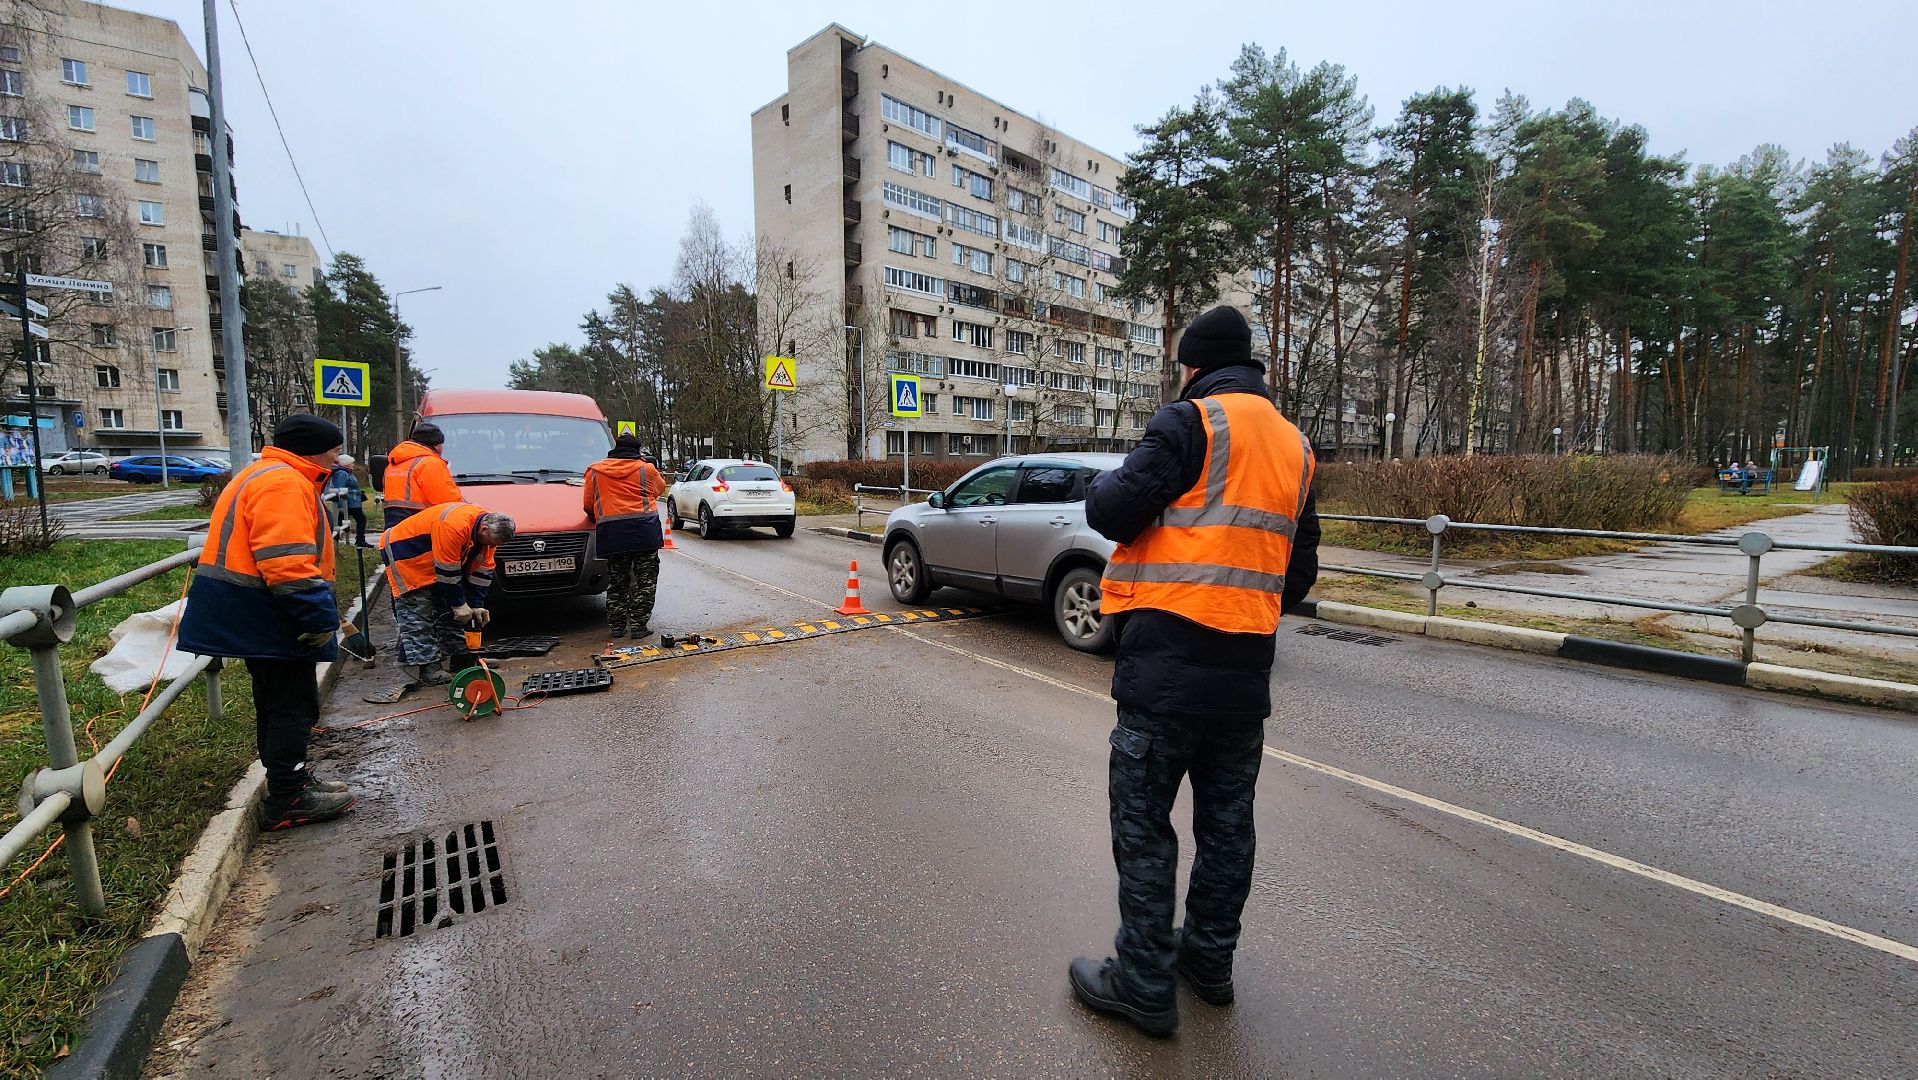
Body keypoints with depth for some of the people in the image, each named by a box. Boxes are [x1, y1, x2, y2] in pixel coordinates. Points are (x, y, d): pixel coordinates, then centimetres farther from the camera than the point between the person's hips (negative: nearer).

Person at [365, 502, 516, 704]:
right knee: (417, 620, -11)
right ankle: (427, 672, -11)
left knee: (448, 613, 9)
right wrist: (459, 604, -20)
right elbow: (447, 572, -29)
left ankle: (462, 662, 16)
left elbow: (482, 570, -2)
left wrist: (476, 605, -4)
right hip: (404, 556, -9)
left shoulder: (490, 528, -10)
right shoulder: (453, 526, -36)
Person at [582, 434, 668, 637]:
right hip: (644, 529, -2)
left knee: (617, 580, 14)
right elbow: (660, 489, 23)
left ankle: (617, 625, 17)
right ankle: (638, 625, 1)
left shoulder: (594, 471, 12)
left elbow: (588, 504, 13)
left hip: (611, 532, 3)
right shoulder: (646, 469, 6)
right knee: (645, 580, 4)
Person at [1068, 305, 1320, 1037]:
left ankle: (1144, 985, 14)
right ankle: (1210, 959, 33)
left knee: (1142, 823, 4)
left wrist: (1100, 488, 7)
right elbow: (1300, 569, 17)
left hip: (1168, 659, -7)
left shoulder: (1191, 421, -8)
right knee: (1226, 821, 17)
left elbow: (1115, 512, -14)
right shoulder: (1294, 445, 15)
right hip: (1246, 669, 8)